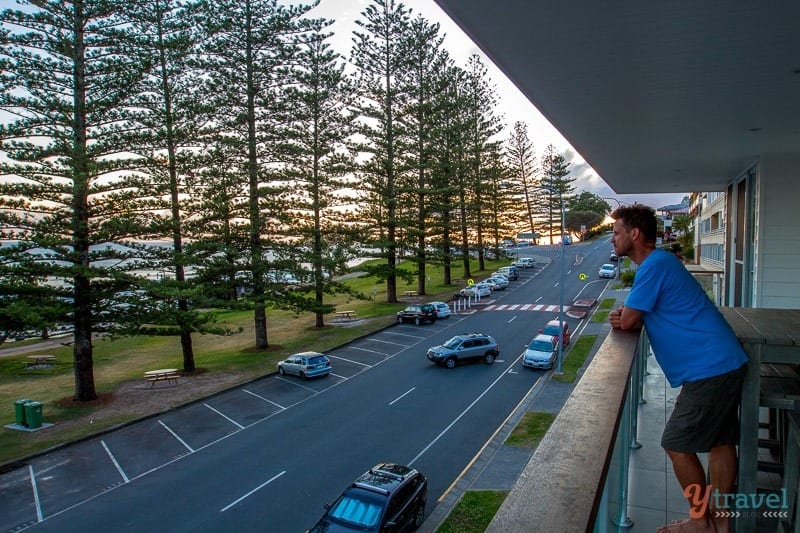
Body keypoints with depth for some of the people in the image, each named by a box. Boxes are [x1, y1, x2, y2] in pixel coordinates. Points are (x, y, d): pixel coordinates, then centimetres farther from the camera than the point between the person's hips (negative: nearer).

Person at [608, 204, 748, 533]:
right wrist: (624, 317, -7)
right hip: (725, 364, 10)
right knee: (720, 441, 16)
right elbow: (639, 318, 14)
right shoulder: (658, 262, 15)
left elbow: (627, 322, -16)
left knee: (677, 445, 0)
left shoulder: (655, 265, -18)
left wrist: (623, 317, 6)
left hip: (709, 370, -10)